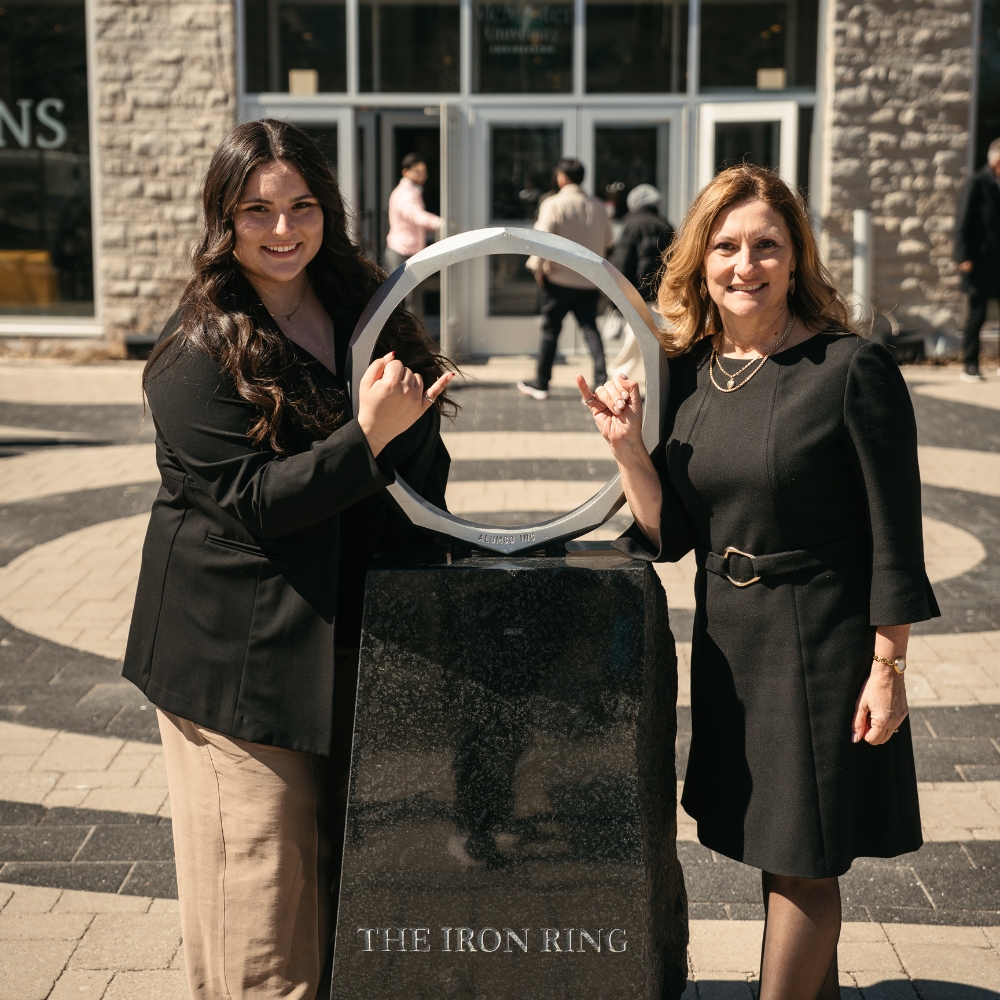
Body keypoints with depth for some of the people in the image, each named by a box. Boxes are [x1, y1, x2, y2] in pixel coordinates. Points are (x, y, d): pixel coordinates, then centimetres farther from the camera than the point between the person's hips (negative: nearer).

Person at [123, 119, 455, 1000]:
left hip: (347, 638, 6)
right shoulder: (200, 352, -11)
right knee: (262, 908, 2)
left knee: (343, 878, 17)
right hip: (237, 656, -6)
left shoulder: (361, 310, 8)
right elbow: (251, 501, -18)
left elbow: (422, 458, 15)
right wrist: (369, 436, -26)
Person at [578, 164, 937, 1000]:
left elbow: (894, 533, -13)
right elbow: (670, 537, 2)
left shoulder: (851, 368, -16)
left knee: (801, 858, 6)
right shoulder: (687, 372, 1)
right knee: (772, 843, 19)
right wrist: (627, 444, -12)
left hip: (823, 647, -6)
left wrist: (888, 666, -13)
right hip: (727, 640, 6)